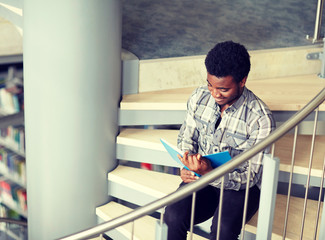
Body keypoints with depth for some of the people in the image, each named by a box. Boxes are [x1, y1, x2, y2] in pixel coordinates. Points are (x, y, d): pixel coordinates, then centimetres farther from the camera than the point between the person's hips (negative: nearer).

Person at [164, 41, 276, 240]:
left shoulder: (261, 119, -19)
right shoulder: (199, 97, -5)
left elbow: (251, 176, -17)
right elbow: (186, 137, 11)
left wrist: (211, 174, -34)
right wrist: (187, 167, -10)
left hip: (241, 187, -3)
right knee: (173, 216, -24)